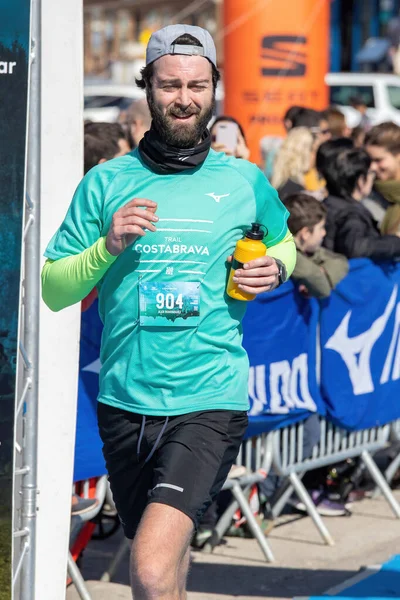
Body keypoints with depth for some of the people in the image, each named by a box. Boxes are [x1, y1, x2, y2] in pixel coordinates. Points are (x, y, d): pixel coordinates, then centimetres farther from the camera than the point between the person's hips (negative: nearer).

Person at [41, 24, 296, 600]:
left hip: (210, 404, -2)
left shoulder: (247, 182, 5)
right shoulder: (106, 182, 4)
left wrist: (277, 269, 3)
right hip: (126, 402, 2)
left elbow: (283, 241, 26)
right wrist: (108, 246, -13)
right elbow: (52, 290, 4)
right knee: (165, 552, 20)